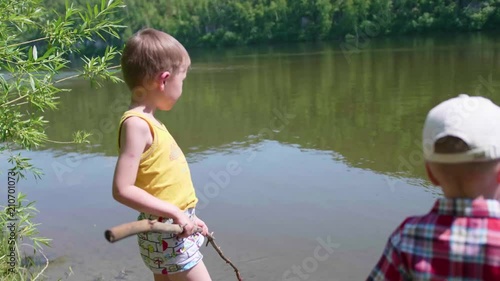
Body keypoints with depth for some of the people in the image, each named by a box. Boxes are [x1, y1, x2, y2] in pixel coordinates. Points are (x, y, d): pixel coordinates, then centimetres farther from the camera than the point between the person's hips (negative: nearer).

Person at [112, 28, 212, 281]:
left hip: (173, 230, 9)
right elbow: (123, 189, -24)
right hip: (166, 233, -9)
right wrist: (175, 213, -24)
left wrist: (186, 217, 13)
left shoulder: (148, 121, 9)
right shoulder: (136, 124, -19)